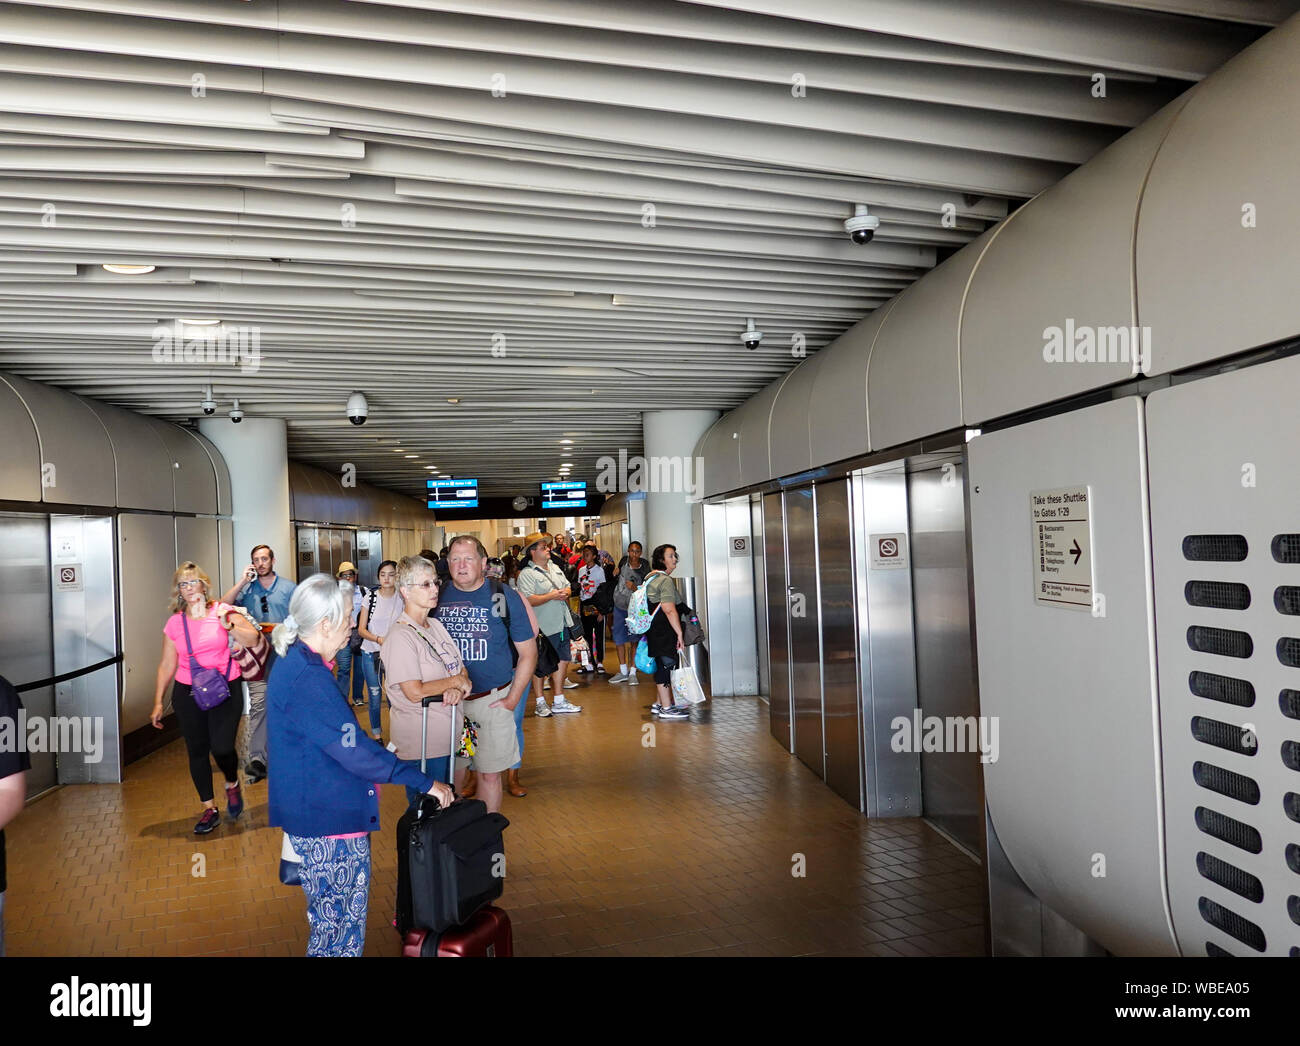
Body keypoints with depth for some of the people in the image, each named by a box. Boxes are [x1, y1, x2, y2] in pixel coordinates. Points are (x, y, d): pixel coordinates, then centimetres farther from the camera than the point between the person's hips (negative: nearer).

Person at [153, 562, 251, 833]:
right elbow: (167, 665, 9)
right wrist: (158, 702, 7)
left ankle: (232, 785, 22)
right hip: (188, 694, 3)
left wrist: (226, 623, -20)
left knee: (222, 748, -12)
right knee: (197, 751, 5)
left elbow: (252, 639, -10)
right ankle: (209, 809, 20)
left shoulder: (222, 611, -1)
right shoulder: (175, 623, 5)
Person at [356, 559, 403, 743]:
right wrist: (379, 639, -19)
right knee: (375, 696, 6)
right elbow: (361, 629, -2)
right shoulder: (371, 597, -1)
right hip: (370, 653, 0)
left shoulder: (402, 599, -1)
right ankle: (377, 734, 21)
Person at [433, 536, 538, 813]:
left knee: (489, 773, 7)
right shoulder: (438, 597, 1)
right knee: (449, 771, 9)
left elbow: (528, 652, 0)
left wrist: (512, 698, -6)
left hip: (492, 700, -2)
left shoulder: (504, 597, -5)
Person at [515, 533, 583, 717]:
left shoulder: (555, 568, 16)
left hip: (562, 624, 8)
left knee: (563, 661, 11)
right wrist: (551, 596, -20)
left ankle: (559, 701, 22)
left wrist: (565, 593, -2)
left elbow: (568, 586, 21)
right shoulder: (526, 574, -10)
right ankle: (540, 702, 14)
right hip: (544, 627, -8)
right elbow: (528, 600, -20)